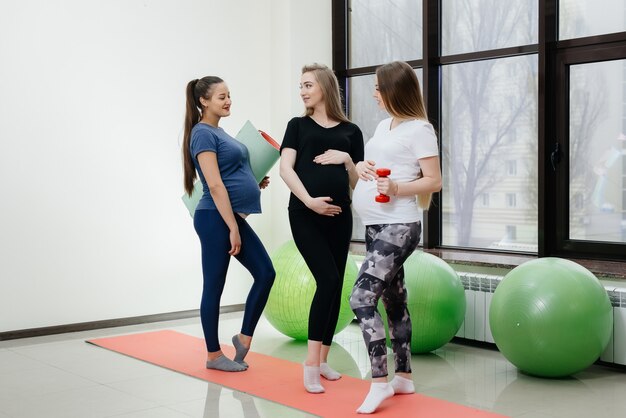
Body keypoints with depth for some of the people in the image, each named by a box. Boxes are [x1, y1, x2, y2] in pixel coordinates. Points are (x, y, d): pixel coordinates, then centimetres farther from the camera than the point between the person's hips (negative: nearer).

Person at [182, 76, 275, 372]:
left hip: (233, 216, 9)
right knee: (214, 286, 1)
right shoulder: (203, 133, -11)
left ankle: (244, 337, 17)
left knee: (265, 273, 6)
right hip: (216, 218, -9)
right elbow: (215, 185, -18)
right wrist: (232, 229, -20)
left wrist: (255, 183, 13)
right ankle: (214, 355, 13)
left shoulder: (218, 132, 17)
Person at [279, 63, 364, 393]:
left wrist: (346, 159, -7)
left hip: (339, 216, 3)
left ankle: (323, 360, 18)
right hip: (305, 215, -3)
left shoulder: (350, 131, 12)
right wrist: (309, 200, -16)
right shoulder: (298, 126, 10)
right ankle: (311, 362, -7)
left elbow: (358, 182, 12)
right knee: (328, 280, -15)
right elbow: (286, 169, -3)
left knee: (335, 285, 5)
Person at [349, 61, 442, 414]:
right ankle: (404, 376, 23)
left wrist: (397, 189, -27)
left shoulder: (419, 129, -9)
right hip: (375, 225, 9)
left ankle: (380, 382, -10)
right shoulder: (384, 126, 15)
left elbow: (434, 181, -12)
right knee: (394, 301, 13)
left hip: (398, 226, -9)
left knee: (362, 298, -17)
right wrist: (361, 166, 0)